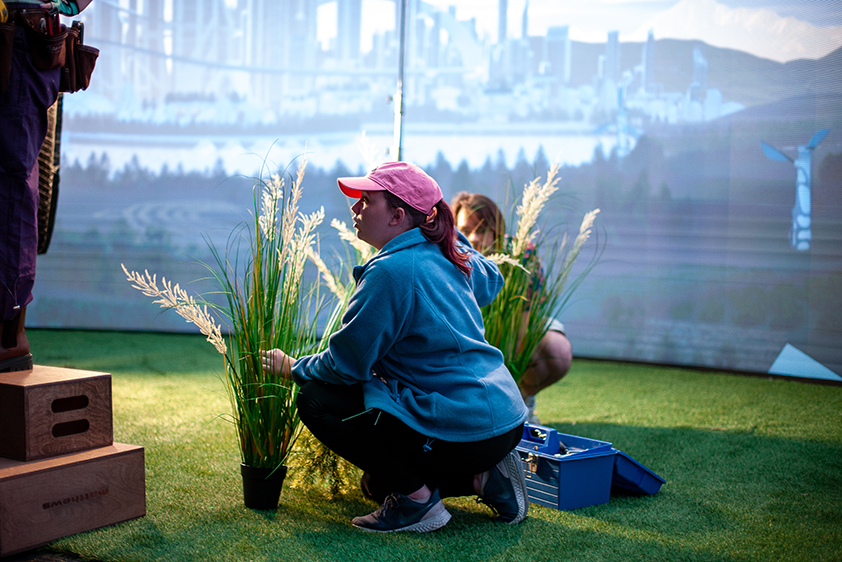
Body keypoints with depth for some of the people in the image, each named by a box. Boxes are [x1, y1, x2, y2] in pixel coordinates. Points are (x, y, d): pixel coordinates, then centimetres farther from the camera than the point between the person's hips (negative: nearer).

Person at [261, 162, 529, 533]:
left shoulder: (391, 271, -18)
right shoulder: (449, 256, 9)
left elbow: (346, 364, -12)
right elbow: (491, 280, 34)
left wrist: (293, 366, 6)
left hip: (464, 431, -10)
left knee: (315, 399, -6)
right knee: (378, 484, 27)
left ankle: (417, 499, -6)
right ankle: (483, 477, 12)